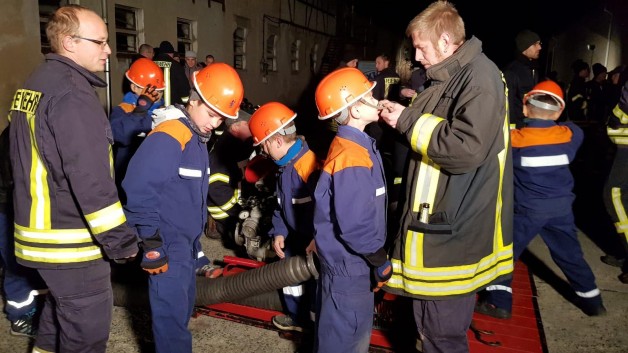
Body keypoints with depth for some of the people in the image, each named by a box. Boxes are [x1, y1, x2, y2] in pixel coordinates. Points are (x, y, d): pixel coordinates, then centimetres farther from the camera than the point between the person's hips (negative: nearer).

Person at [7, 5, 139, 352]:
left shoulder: (34, 84, 12)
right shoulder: (71, 93, -21)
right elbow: (91, 179, -26)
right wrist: (121, 239, -21)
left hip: (41, 231, 10)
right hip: (71, 239, -10)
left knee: (60, 309, 28)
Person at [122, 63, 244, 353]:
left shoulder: (197, 137, 11)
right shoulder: (168, 136, -20)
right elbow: (138, 190, -26)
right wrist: (151, 242, -21)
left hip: (186, 240, 9)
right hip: (167, 243, -9)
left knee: (183, 307, 20)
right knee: (172, 313, 0)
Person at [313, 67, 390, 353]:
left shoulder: (349, 144, 6)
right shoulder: (352, 158, -26)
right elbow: (356, 225, -29)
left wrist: (376, 259, 18)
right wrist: (381, 261, -16)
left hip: (347, 261, 10)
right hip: (350, 265, -10)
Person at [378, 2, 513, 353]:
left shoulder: (481, 76, -16)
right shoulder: (450, 77, 14)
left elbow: (466, 149, -28)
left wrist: (408, 121, -19)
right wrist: (399, 116, 7)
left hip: (454, 227, -10)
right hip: (434, 219, 10)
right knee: (429, 324, 22)